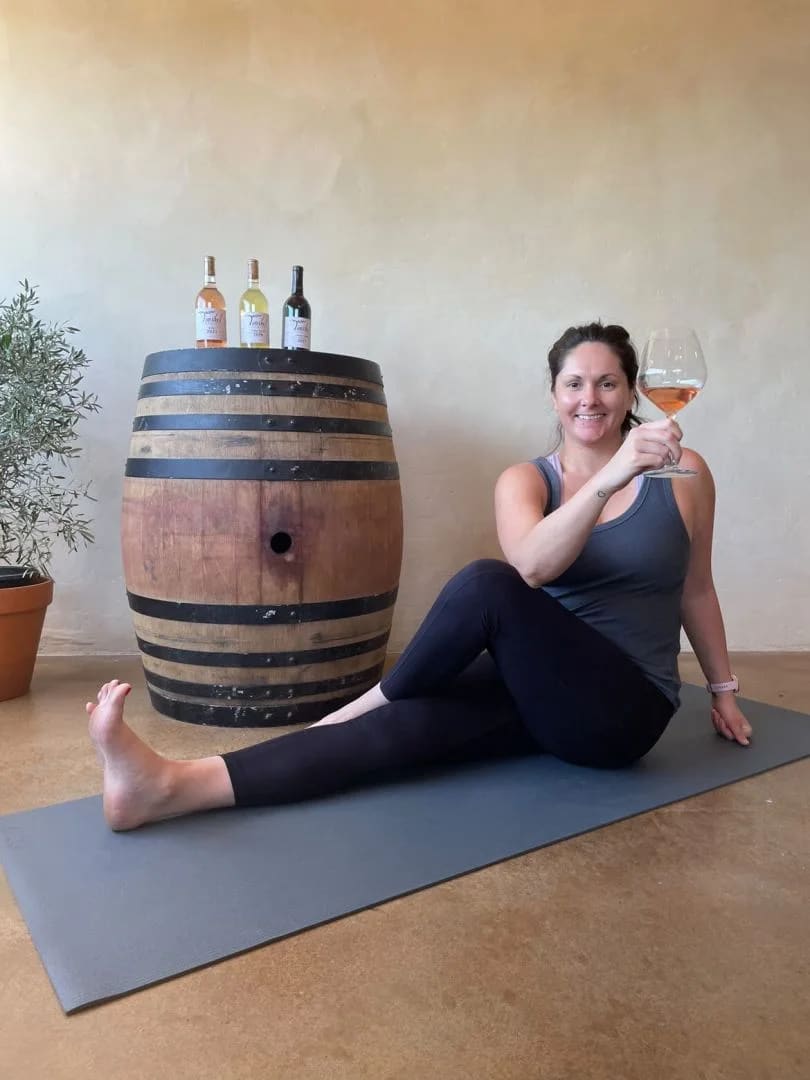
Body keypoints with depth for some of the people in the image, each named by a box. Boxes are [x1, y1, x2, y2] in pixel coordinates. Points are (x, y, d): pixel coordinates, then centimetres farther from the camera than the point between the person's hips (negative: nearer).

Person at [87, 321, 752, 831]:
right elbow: (533, 565, -20)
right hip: (542, 691, 2)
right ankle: (170, 786, -38)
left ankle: (375, 698, -8)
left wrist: (723, 688, 20)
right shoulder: (525, 480, 1)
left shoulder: (683, 474, 0)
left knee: (486, 586, -30)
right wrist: (610, 477, -34)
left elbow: (695, 590, 13)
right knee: (407, 724, -28)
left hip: (623, 710, -2)